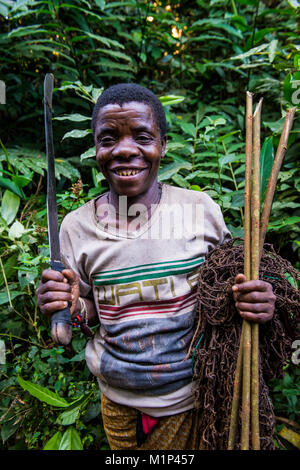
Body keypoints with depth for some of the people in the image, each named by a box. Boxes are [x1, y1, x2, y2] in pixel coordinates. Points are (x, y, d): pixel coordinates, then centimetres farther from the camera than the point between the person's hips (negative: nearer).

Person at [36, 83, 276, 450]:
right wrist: (72, 307, -22)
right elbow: (91, 312, 0)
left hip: (191, 395, -1)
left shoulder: (202, 209, -15)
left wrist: (255, 300, -21)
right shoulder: (76, 226, -12)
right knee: (123, 449, 27)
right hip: (117, 400, 2)